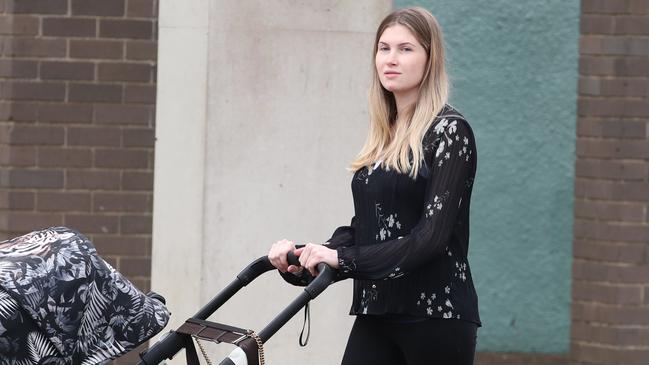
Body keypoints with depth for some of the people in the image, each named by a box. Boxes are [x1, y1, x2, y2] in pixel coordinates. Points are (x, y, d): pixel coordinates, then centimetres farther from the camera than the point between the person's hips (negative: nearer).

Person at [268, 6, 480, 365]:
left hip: (436, 314, -6)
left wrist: (344, 258, -22)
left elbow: (432, 236, -15)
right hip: (376, 313, 6)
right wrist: (304, 257, -2)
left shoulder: (449, 132, -7)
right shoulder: (383, 136, 15)